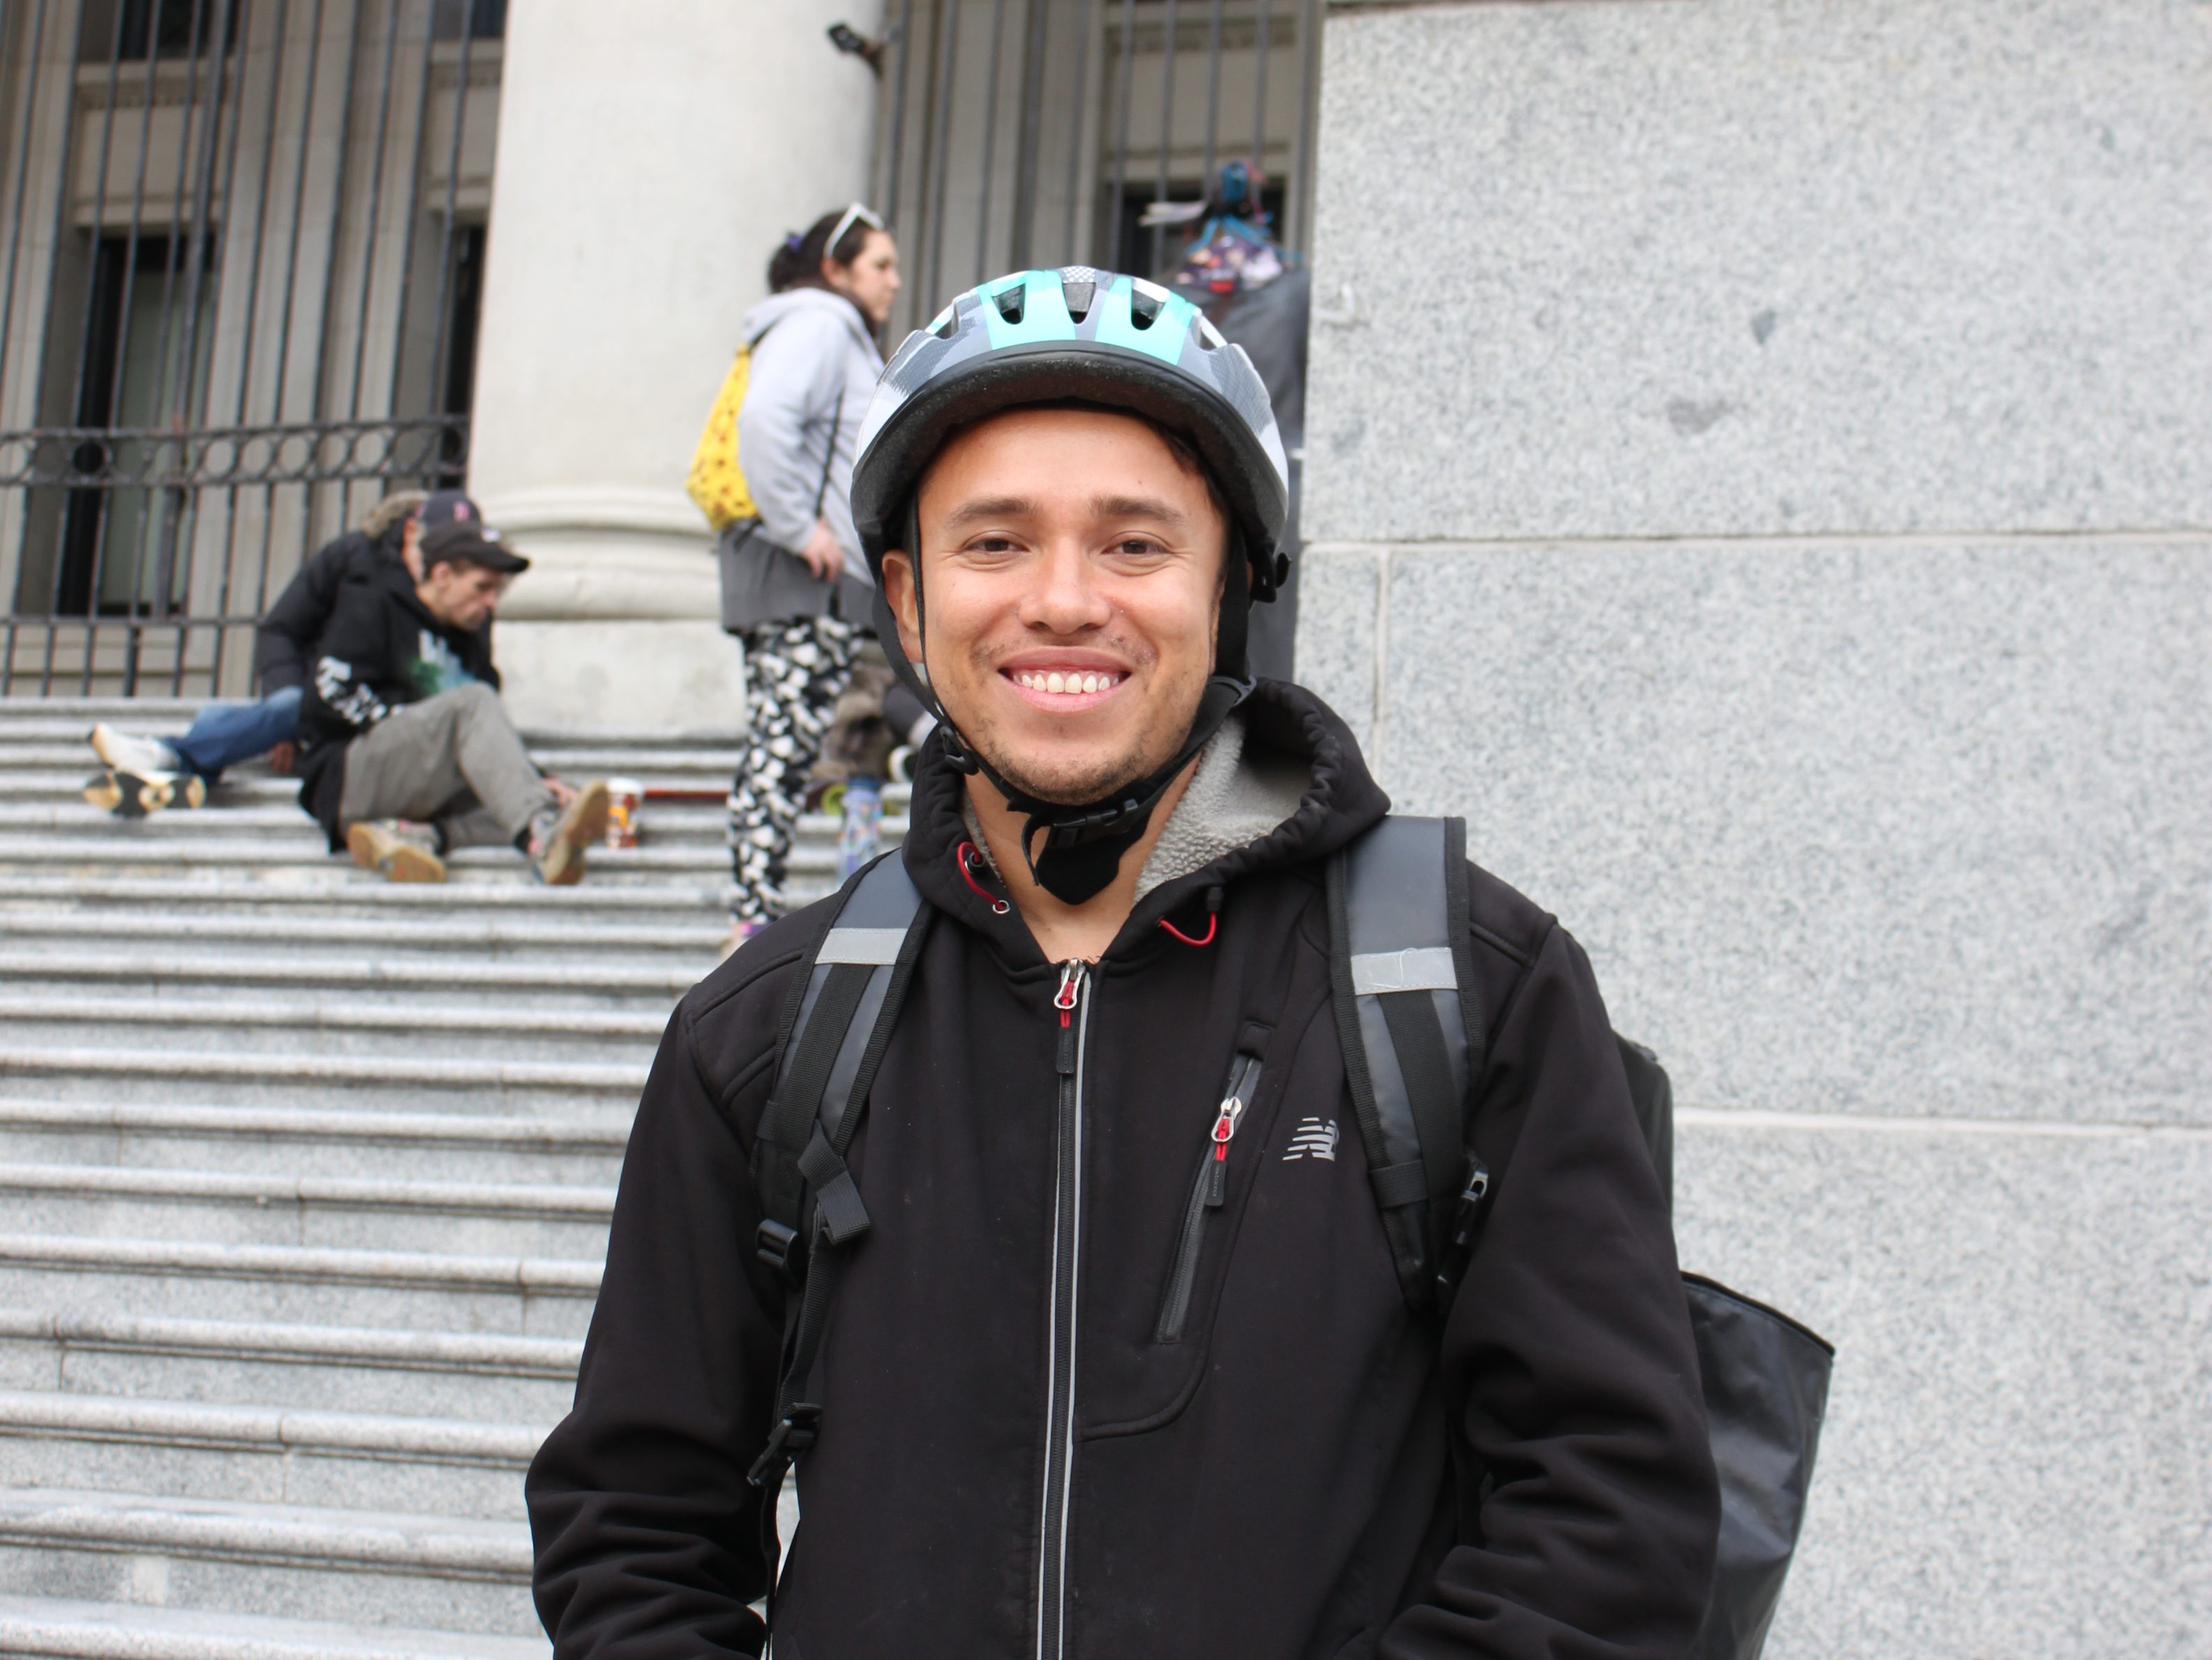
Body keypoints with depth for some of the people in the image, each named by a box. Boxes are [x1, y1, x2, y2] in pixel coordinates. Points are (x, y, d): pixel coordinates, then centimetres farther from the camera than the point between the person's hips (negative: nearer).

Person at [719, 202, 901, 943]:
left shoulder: (841, 338, 26)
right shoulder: (816, 325, -6)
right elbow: (764, 420, -22)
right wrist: (800, 527, -20)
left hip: (825, 576, 10)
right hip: (805, 576, -10)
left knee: (779, 747, 7)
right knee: (785, 741, -12)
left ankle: (754, 915, 7)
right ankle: (757, 916, -13)